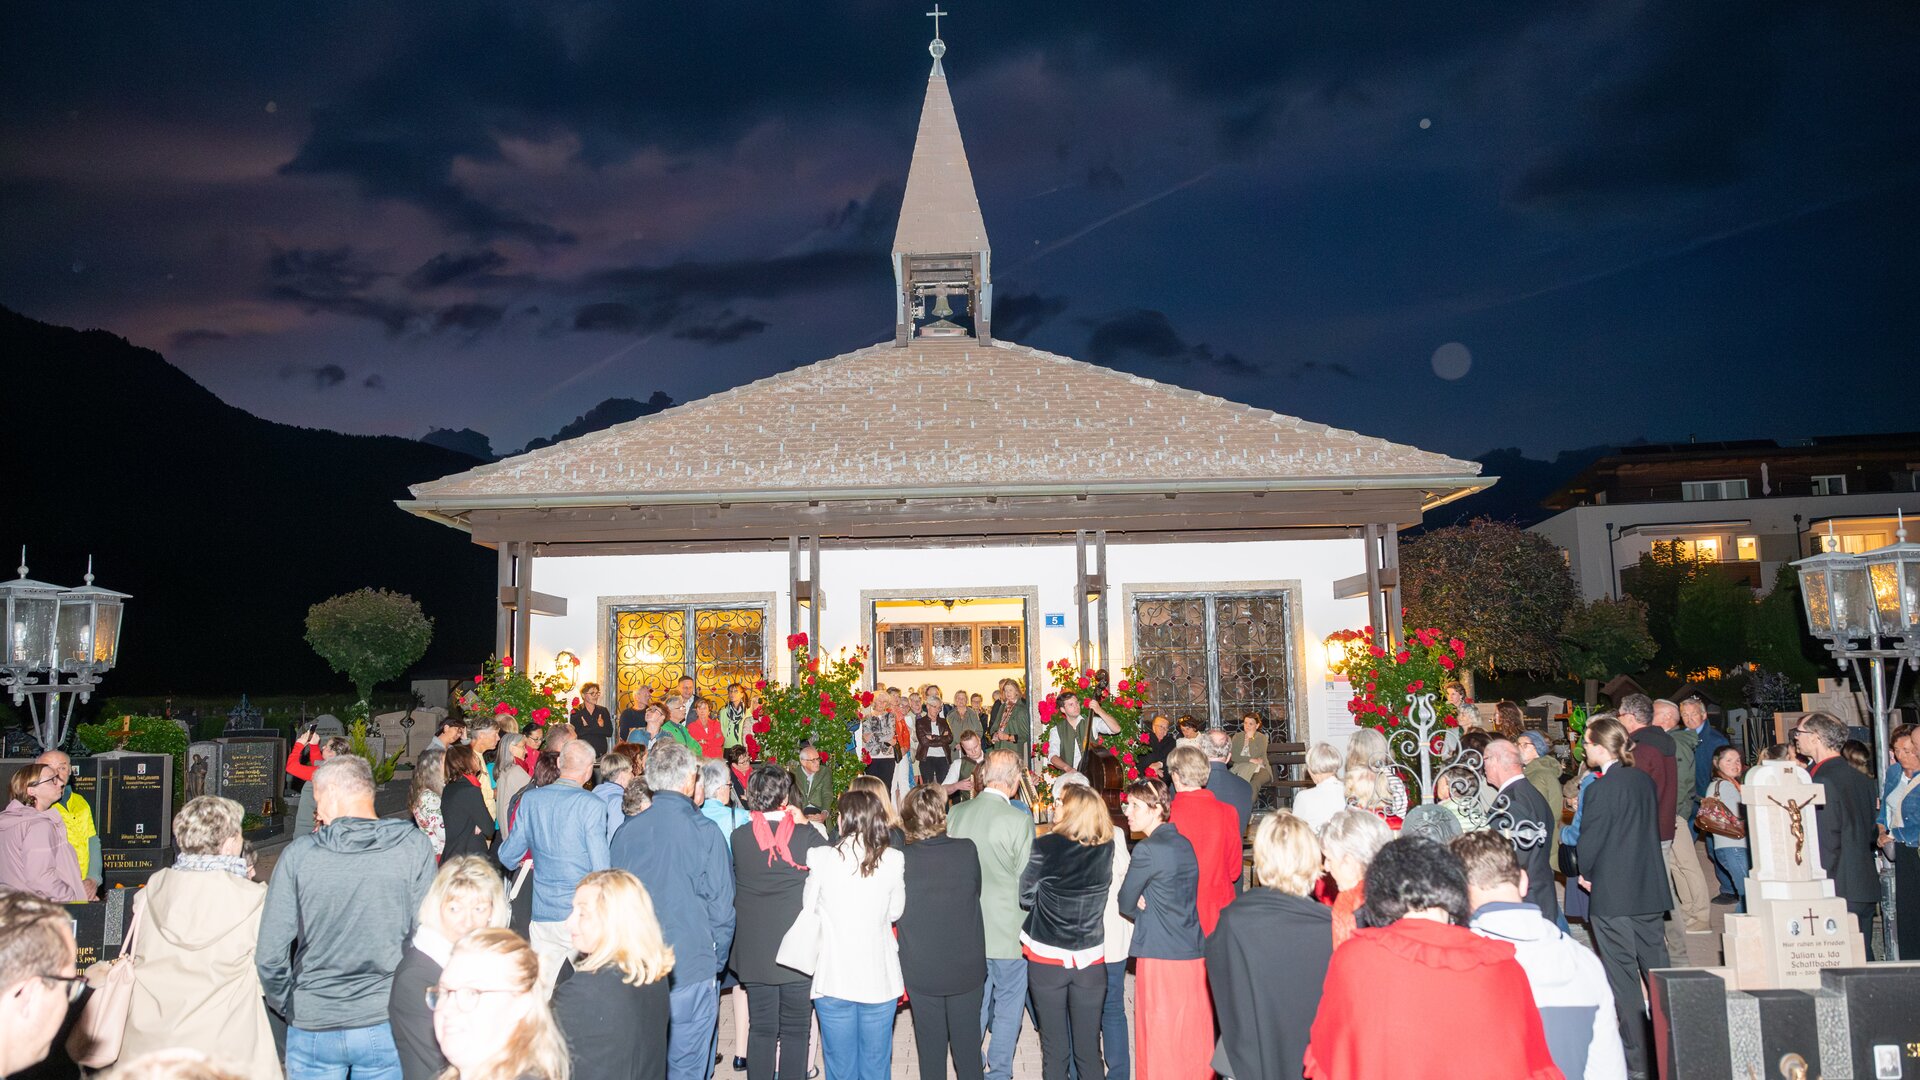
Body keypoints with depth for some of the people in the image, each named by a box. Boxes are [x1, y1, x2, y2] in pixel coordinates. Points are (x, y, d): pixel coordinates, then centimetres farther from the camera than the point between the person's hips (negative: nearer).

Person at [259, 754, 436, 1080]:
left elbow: (269, 955, -7)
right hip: (385, 1026, 0)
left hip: (312, 1027, 0)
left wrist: (287, 1007, 9)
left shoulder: (299, 853, -9)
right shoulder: (415, 846, -10)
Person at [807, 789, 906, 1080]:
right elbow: (895, 911, 4)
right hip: (880, 979, 1)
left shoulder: (822, 858, -13)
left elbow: (810, 909, -1)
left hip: (834, 978, -1)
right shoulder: (893, 860, -9)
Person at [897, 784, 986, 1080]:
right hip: (967, 967, 1)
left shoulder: (900, 859, -19)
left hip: (921, 971, -1)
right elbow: (976, 892, 0)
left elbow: (893, 909, -5)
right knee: (968, 1044, 16)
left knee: (931, 1045, 15)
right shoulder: (968, 851, -16)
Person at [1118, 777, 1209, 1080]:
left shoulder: (1147, 850, -14)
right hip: (1195, 954, 7)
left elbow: (1125, 904, -6)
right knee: (1193, 1037, 13)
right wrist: (1145, 906, 2)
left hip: (1161, 956, -7)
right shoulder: (1184, 844, 9)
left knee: (1161, 1041, 2)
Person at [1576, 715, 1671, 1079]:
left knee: (1622, 975, 1)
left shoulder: (1599, 790, -19)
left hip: (1612, 897, -7)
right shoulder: (1644, 780, 3)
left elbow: (1588, 844, -15)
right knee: (1656, 966, 16)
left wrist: (1586, 874, 4)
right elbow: (1655, 825, 13)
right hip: (1650, 889, 7)